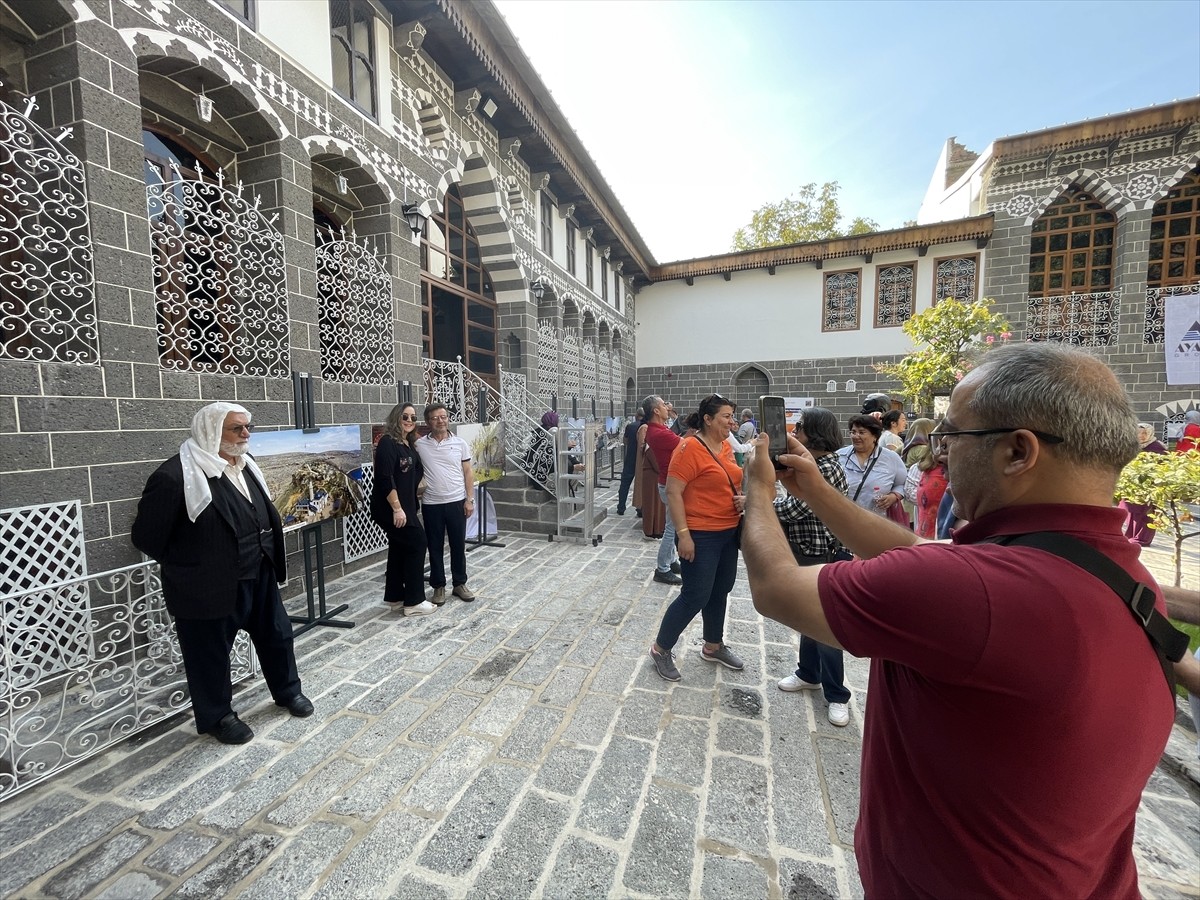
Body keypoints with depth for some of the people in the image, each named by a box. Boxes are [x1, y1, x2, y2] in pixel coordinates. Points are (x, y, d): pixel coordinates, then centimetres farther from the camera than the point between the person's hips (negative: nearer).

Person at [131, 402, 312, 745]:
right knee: (210, 654, 14)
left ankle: (288, 690, 42)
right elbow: (146, 536, -12)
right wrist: (184, 565, 0)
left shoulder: (246, 465, 4)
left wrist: (268, 558, 11)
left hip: (259, 578, 7)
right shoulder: (176, 475, -20)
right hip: (210, 588, -7)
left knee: (276, 635, 20)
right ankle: (217, 716, 36)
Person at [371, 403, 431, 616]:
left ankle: (395, 596, 28)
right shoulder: (387, 443, -16)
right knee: (417, 544, -6)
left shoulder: (409, 445, 11)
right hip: (391, 508, -9)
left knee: (399, 548, 15)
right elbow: (385, 479, -22)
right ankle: (414, 601, 3)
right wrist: (397, 508, -24)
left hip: (406, 505, 9)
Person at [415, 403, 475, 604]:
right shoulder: (419, 444, -2)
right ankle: (438, 586, 23)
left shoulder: (460, 443, 1)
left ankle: (460, 584, 24)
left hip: (457, 502, 1)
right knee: (435, 547, 9)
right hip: (431, 504, 0)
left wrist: (470, 499, -2)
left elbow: (468, 473, 3)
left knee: (458, 545, 10)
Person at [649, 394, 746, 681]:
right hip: (701, 536, -8)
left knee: (720, 592, 19)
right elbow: (673, 492, -20)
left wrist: (741, 497, 1)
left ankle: (713, 646, 38)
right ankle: (661, 649, 18)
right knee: (695, 596, -1)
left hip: (729, 532, 8)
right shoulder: (690, 448, -18)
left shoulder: (726, 447, 8)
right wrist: (683, 534, -23)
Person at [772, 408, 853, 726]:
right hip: (803, 551, 9)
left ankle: (836, 696, 20)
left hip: (823, 556, -9)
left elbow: (794, 509, -24)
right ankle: (809, 673, 40)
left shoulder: (827, 469, -22)